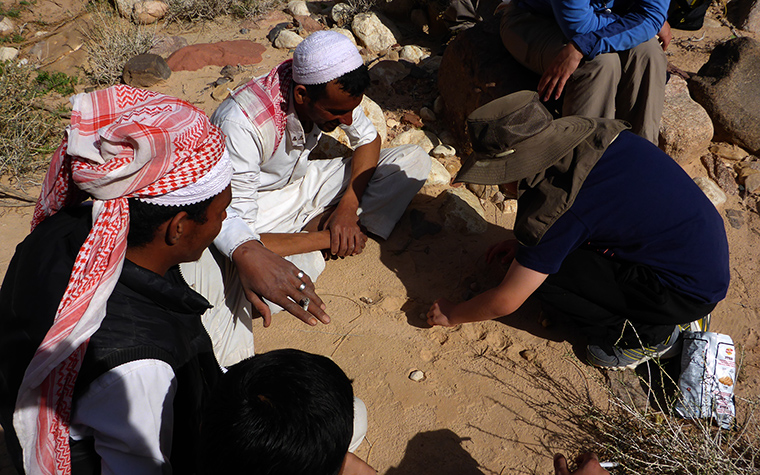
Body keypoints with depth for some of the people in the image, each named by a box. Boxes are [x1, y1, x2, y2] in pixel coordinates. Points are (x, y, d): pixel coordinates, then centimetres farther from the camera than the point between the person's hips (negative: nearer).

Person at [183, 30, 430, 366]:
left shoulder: (332, 90, -19)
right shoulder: (241, 125, -36)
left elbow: (368, 140, -1)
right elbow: (235, 233, -31)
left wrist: (348, 206, -15)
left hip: (302, 184, 6)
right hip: (257, 208, -5)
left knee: (415, 162, -7)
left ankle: (314, 227, -10)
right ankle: (325, 239, -14)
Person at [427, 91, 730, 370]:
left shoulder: (555, 209, -26)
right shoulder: (594, 134, -4)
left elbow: (504, 303, -14)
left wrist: (452, 315, 4)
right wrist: (526, 242, 17)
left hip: (691, 290, -8)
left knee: (544, 270, -12)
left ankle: (647, 334, 5)